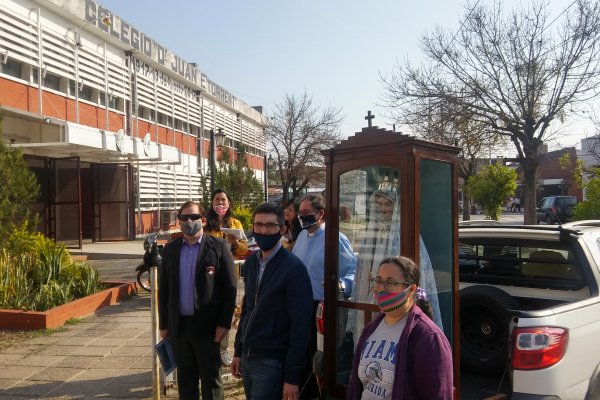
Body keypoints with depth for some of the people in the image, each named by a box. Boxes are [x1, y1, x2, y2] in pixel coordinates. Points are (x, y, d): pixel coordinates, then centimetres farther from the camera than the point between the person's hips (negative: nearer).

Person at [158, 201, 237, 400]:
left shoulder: (219, 247, -6)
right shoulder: (170, 249, 8)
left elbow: (230, 288, -7)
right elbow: (164, 289, 10)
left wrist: (224, 323, -11)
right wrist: (163, 324, 8)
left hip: (207, 325, -4)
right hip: (179, 325, 4)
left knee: (211, 379, 7)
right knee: (185, 379, 15)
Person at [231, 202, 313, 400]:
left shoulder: (294, 268, -16)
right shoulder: (251, 262, 4)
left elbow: (300, 326, -16)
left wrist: (292, 376, -15)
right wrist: (238, 351, 13)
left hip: (272, 362, -6)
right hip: (248, 356, 6)